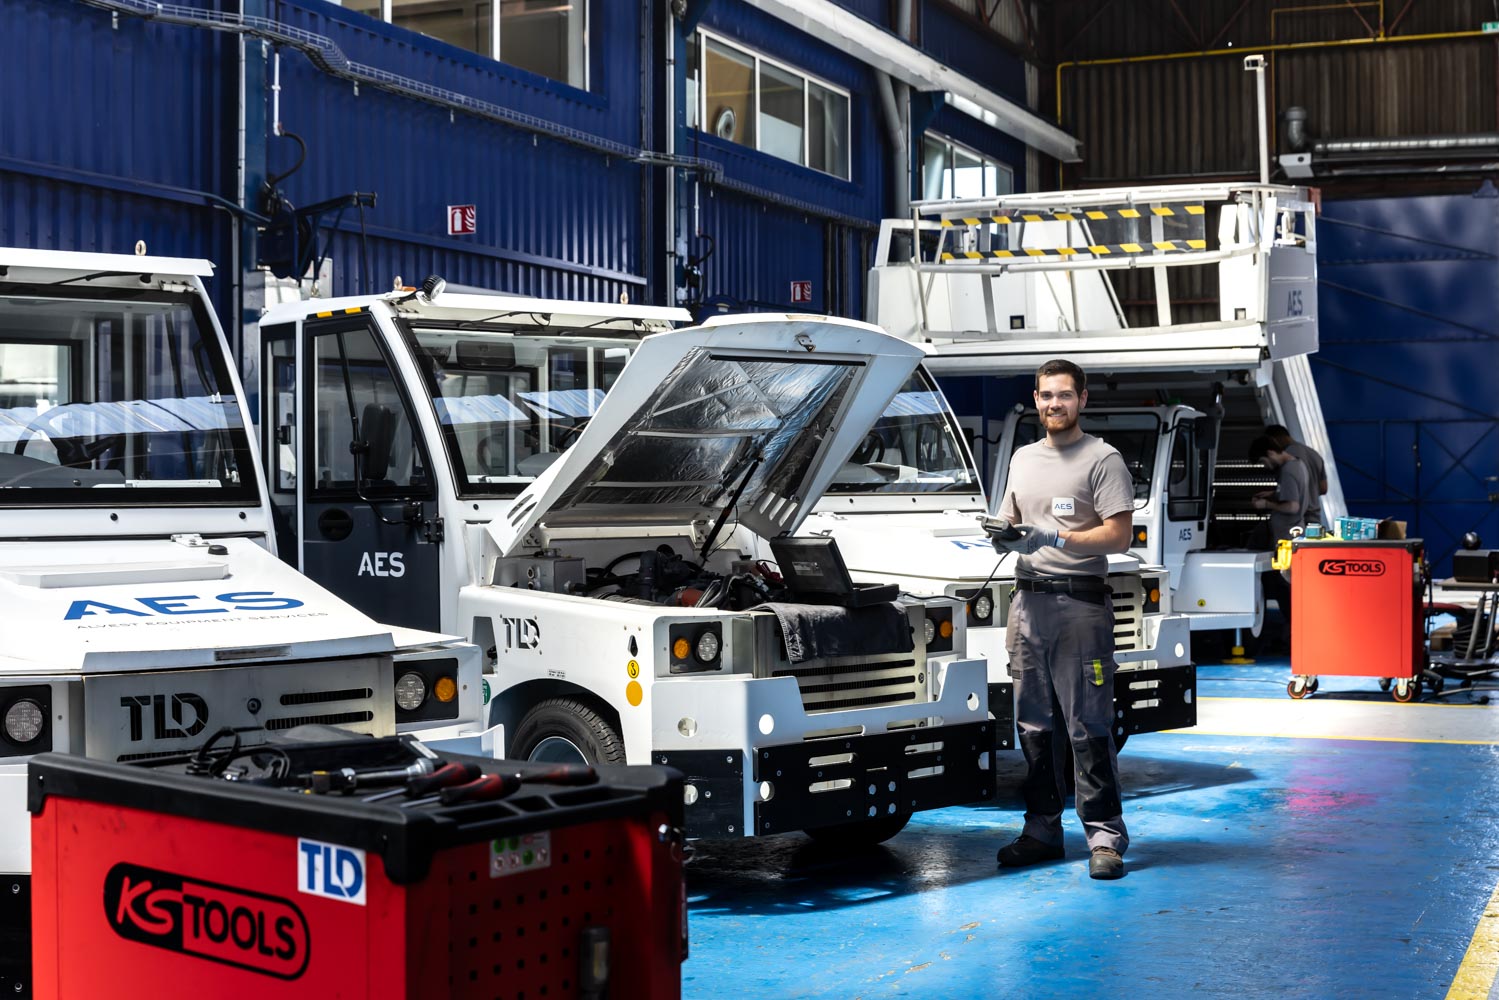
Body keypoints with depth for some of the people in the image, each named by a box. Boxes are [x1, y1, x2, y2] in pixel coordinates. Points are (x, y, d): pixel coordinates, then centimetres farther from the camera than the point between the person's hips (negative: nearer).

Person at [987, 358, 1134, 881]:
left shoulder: (1103, 459, -3)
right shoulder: (1022, 459, 18)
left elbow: (1118, 535, -10)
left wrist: (1055, 538, -20)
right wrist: (1007, 537, 2)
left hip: (1080, 603, -6)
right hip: (1028, 601, 7)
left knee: (1088, 727, -8)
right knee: (1035, 725, 10)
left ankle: (1105, 836, -4)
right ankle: (1043, 831, 17)